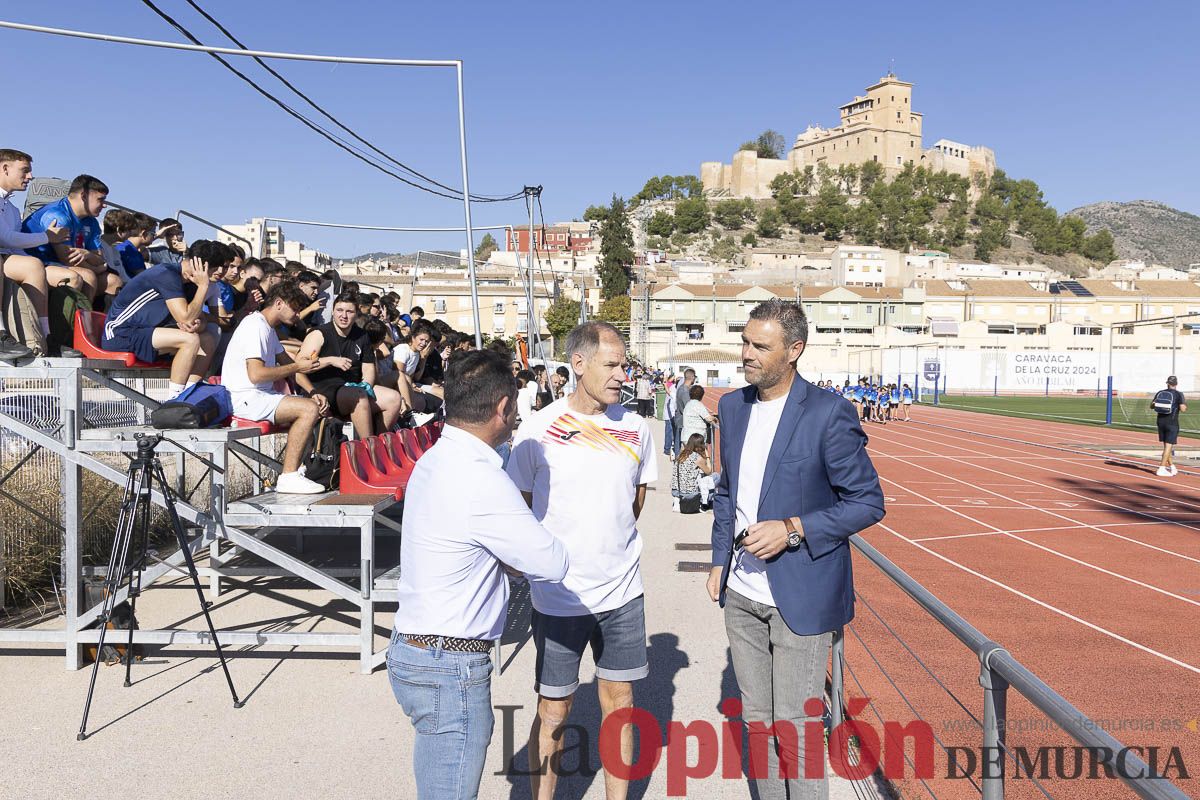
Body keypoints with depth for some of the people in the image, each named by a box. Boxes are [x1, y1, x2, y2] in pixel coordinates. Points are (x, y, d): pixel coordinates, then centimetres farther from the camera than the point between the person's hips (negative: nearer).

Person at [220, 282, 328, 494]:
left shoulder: (268, 328, 20)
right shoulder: (255, 326, -14)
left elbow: (287, 362, 21)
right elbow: (256, 374, -24)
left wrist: (314, 393, 8)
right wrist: (297, 367, -14)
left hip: (262, 396, 11)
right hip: (245, 399, -11)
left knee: (318, 406, 7)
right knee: (309, 409, -22)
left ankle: (292, 472, 1)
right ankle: (289, 477, -19)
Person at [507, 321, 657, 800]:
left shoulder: (635, 428, -2)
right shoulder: (537, 430, -11)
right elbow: (519, 507, 1)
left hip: (622, 592, 3)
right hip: (558, 597, -3)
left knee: (618, 702, 15)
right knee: (553, 711, 9)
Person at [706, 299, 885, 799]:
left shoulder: (828, 415, -15)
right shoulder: (732, 406, 5)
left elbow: (868, 501, -11)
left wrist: (792, 529, -20)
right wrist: (720, 561, 12)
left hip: (799, 595, -6)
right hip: (741, 592, 6)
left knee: (795, 727, 3)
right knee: (756, 720, 18)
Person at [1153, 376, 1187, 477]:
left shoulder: (1160, 392, 6)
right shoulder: (1178, 394, -6)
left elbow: (1151, 405, 9)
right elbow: (1182, 408, -14)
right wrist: (1185, 406, 8)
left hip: (1161, 422, 5)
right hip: (1172, 423, -5)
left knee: (1166, 445, 15)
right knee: (1168, 446, -3)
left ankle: (1172, 467, 24)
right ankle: (1161, 469, -9)